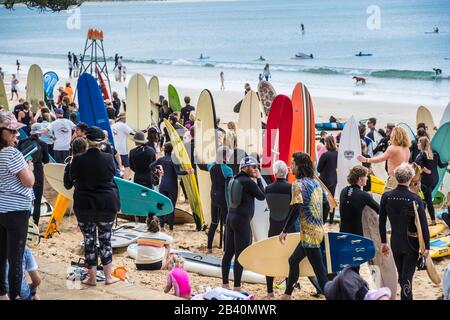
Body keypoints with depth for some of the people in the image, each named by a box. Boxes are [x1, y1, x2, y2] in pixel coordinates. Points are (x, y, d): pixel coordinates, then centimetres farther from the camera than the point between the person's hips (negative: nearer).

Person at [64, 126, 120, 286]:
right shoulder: (108, 158, -11)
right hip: (107, 204, 0)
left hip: (84, 205, 0)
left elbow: (73, 180, 2)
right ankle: (108, 276, 14)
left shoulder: (78, 160, -11)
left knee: (89, 240, 8)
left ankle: (92, 277, 11)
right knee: (105, 239, 11)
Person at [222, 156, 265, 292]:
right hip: (242, 220, -8)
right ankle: (237, 287, -1)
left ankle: (225, 284, 16)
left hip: (231, 217, 8)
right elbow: (262, 196, -4)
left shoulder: (234, 180, 8)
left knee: (228, 252, 11)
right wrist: (259, 179, 2)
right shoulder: (249, 182, -14)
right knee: (240, 255, -3)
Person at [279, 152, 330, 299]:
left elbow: (296, 209, -22)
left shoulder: (299, 184, -13)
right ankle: (287, 295, 31)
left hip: (309, 233, -9)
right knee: (293, 260, 21)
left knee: (319, 269, -7)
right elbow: (326, 206, 15)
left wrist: (285, 230, -15)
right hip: (317, 230, 9)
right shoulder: (316, 183, 12)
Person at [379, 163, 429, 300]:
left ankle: (407, 296, 34)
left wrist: (383, 242, 12)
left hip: (395, 242, 4)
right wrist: (426, 246, -6)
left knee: (401, 276, 20)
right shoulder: (415, 199, -19)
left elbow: (381, 221, 1)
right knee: (407, 278, 0)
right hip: (411, 243, -4)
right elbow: (423, 225, -16)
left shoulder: (386, 196, -8)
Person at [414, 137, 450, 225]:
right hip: (435, 179, 7)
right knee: (428, 197, 20)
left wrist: (425, 170, -21)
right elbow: (441, 165, 9)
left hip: (426, 179, -7)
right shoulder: (435, 153, 5)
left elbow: (417, 162, -31)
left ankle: (433, 221, -3)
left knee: (428, 200, -2)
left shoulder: (422, 154, -12)